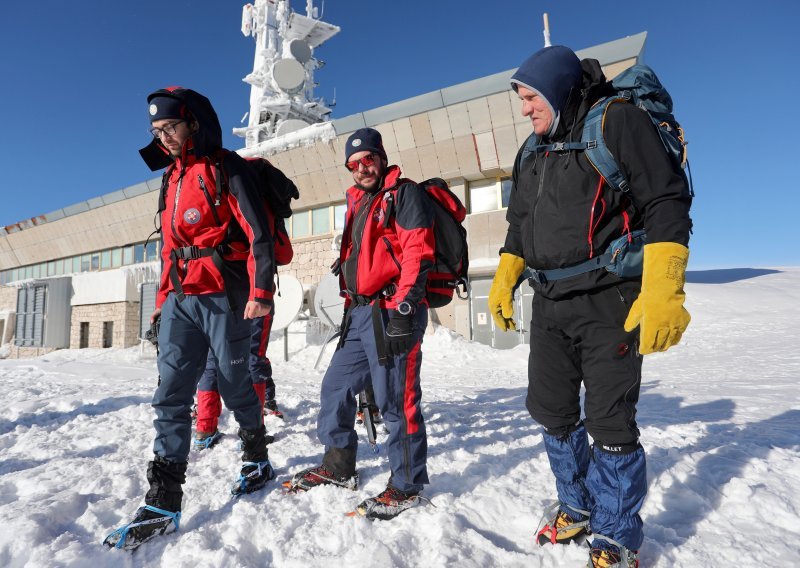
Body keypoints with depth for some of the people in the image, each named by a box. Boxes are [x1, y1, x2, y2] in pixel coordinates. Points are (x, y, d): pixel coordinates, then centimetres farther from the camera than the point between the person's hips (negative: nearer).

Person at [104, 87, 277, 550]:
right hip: (181, 299, 6)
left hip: (224, 298, -6)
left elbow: (258, 232, -12)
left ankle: (257, 459, 30)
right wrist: (164, 297, 21)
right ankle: (163, 503, 4)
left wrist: (261, 291, -21)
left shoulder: (226, 169, -3)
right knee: (172, 394, -1)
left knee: (235, 385, 6)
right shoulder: (172, 177, 20)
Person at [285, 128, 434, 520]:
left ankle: (406, 485, 13)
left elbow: (417, 252, -13)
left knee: (394, 399, -4)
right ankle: (338, 466, 30)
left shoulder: (404, 193, -3)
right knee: (336, 386, 13)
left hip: (392, 312, -9)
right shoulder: (357, 202, 22)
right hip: (360, 312, 9)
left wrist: (403, 306, -20)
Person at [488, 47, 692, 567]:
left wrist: (662, 293, -20)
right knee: (552, 412, 12)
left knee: (609, 422, -2)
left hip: (609, 303, -7)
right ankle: (578, 507, 33)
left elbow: (666, 203, -12)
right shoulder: (532, 154, 16)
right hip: (550, 305, 7)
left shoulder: (617, 122, -5)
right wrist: (503, 282, 17)